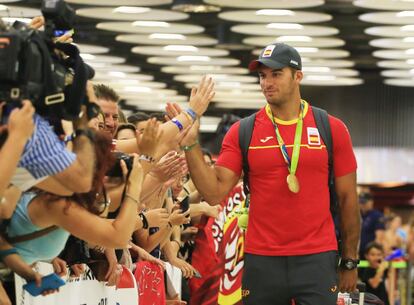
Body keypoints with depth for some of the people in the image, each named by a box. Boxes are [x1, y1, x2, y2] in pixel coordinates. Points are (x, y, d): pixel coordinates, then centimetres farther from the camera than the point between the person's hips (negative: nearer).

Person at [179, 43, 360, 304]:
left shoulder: (332, 129, 3)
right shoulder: (242, 133, 4)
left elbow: (347, 198, 7)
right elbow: (214, 193, -1)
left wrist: (350, 262, 7)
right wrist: (191, 145, -12)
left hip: (317, 260, -1)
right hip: (261, 261, 1)